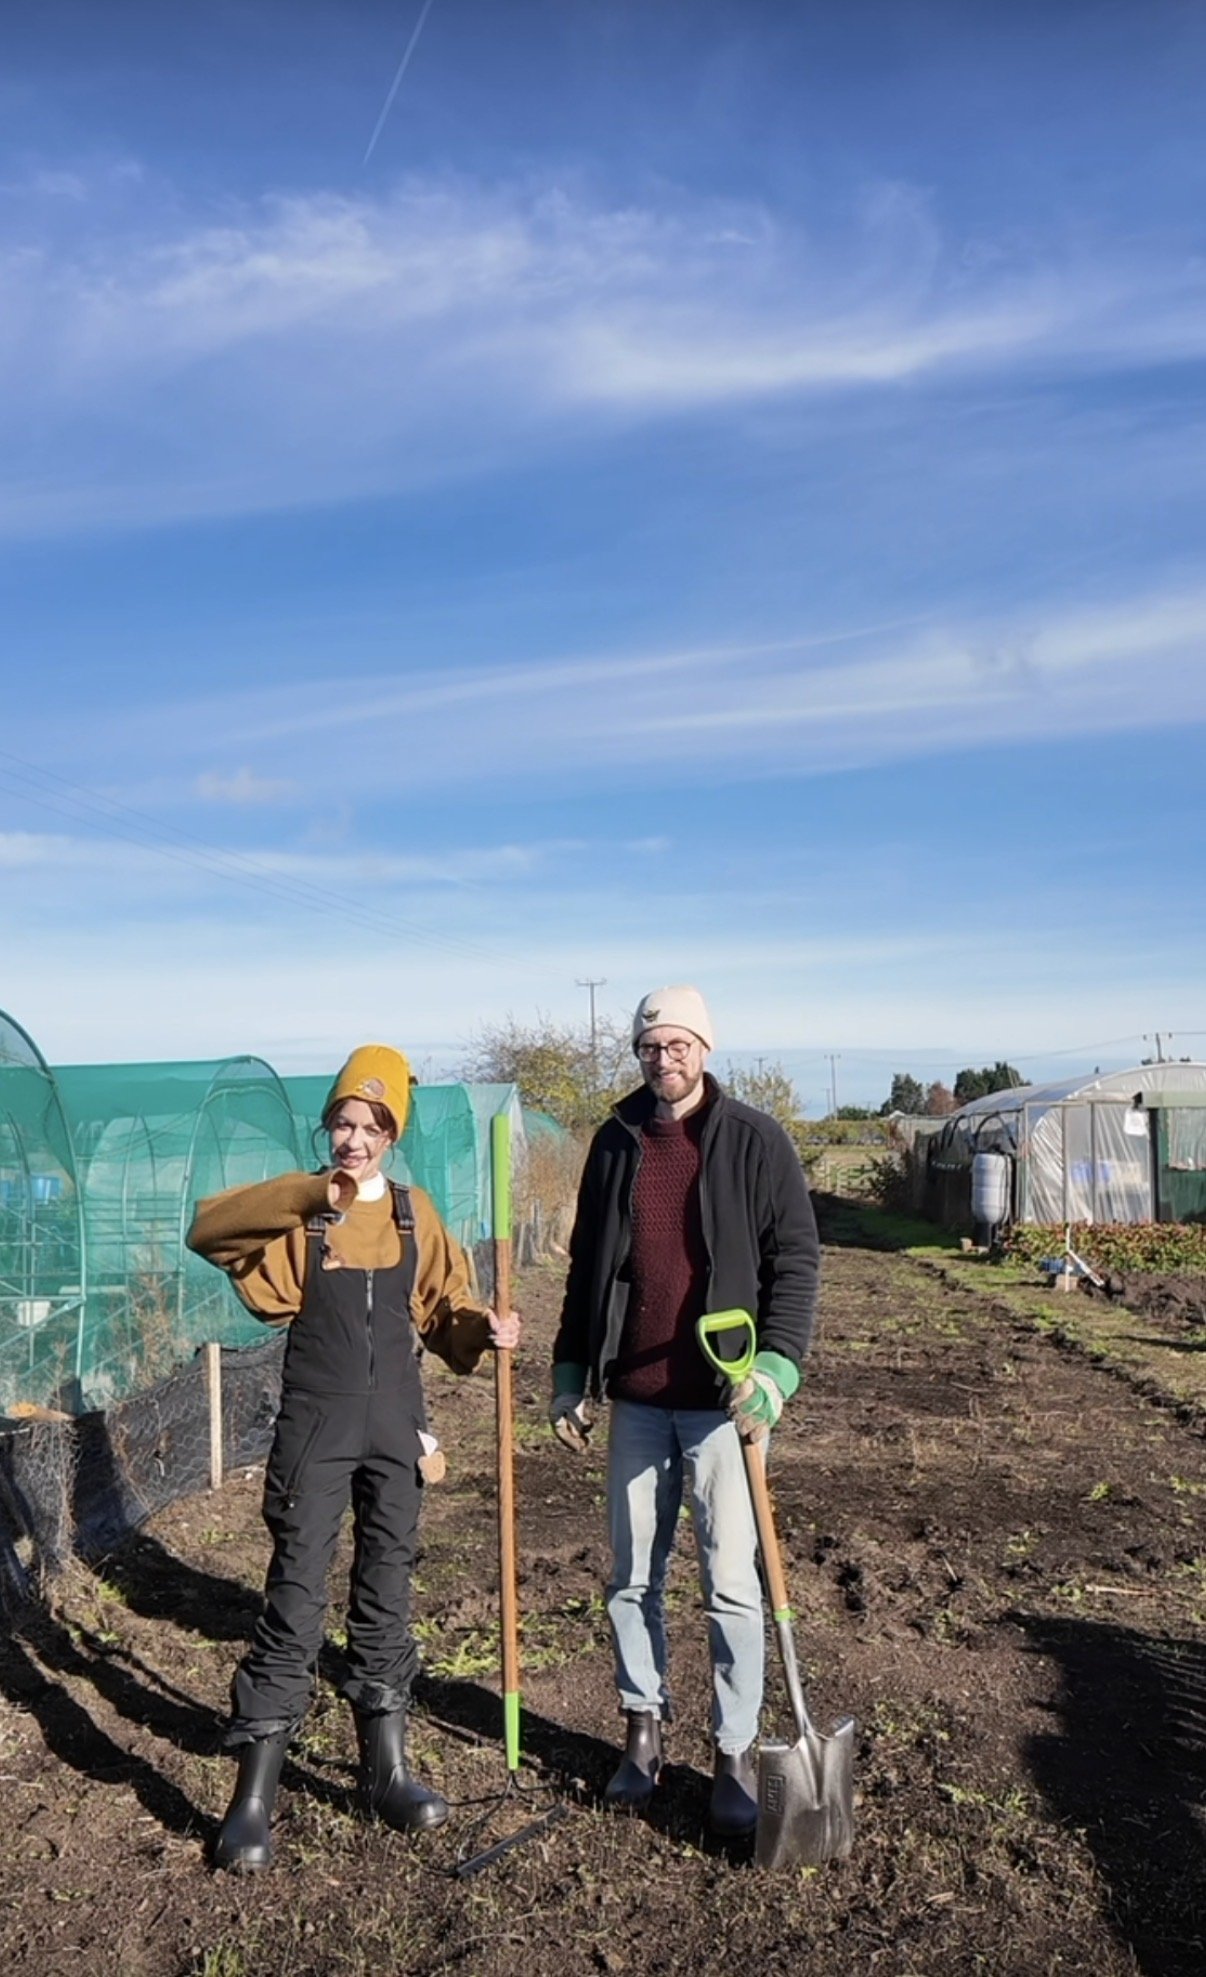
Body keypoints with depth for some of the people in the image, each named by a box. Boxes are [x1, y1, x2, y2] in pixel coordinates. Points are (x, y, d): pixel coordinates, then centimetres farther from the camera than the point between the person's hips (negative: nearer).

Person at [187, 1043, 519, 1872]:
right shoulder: (297, 1207, -5)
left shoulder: (414, 1212, 5)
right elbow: (209, 1227, -23)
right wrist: (313, 1197, -33)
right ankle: (253, 1795, 10)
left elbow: (442, 1307, 10)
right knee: (295, 1601, -3)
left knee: (387, 1595, 13)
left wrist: (482, 1328, -11)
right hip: (316, 1427, -4)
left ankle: (387, 1769, 27)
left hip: (396, 1427, 4)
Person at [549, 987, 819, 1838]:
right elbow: (588, 1265, 13)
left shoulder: (755, 1141, -5)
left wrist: (776, 1364, -17)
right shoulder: (615, 1142, 7)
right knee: (633, 1579, 13)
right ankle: (645, 1730, 30)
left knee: (732, 1584, 3)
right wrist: (570, 1372, 12)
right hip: (635, 1400, 4)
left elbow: (796, 1258, -6)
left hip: (720, 1400, -4)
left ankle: (737, 1754, 19)